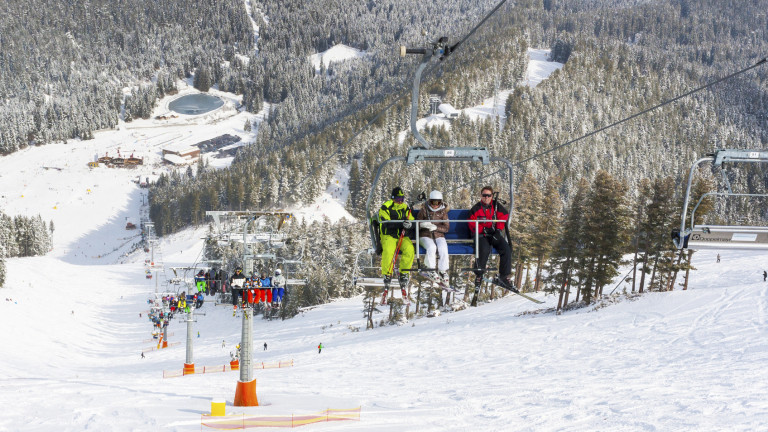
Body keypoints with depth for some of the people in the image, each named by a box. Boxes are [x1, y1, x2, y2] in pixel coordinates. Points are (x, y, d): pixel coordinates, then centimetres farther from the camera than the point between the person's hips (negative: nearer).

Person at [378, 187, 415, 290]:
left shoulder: (405, 208, 13)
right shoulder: (385, 207, -2)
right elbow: (387, 224, -15)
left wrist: (409, 224, -20)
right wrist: (401, 224, -29)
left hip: (403, 236, 3)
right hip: (388, 235, -3)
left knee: (409, 249, -28)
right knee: (389, 250, -34)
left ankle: (403, 274, -14)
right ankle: (387, 275, -20)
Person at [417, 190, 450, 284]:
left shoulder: (443, 211, 5)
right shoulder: (424, 210, 2)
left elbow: (446, 228, 1)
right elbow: (417, 225, 4)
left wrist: (436, 227, -17)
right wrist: (423, 225, -20)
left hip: (439, 236, 1)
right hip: (425, 236, -1)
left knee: (443, 248, -30)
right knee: (431, 247, -35)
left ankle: (443, 271, -14)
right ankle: (431, 269, -20)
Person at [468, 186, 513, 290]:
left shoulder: (496, 205, 10)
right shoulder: (476, 209, 4)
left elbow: (504, 216, 6)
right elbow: (472, 225, 0)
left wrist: (498, 230, -7)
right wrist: (484, 230, -14)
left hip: (495, 234, 3)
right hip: (481, 235, -3)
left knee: (506, 249, -22)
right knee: (484, 250, -33)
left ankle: (504, 277, -16)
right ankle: (478, 276, -15)